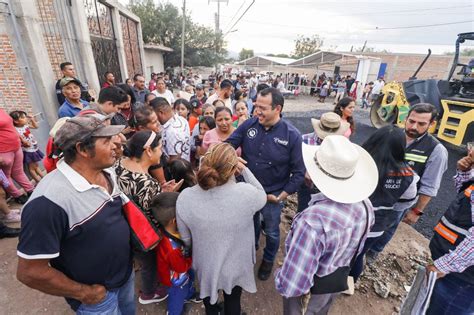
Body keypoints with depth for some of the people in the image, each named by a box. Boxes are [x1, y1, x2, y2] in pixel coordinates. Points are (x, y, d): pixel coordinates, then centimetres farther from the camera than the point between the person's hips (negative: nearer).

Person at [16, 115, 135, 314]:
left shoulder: (107, 172, -8)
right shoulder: (50, 200, -33)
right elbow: (30, 272, -25)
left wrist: (129, 252, 5)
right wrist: (84, 293, -15)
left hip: (126, 272, 7)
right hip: (97, 294, -7)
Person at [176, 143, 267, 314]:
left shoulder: (185, 197, -28)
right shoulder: (246, 193, -35)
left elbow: (186, 240, -10)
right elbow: (262, 196, -8)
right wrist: (244, 170, -12)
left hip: (206, 265, 2)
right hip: (236, 265, -1)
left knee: (209, 301, 37)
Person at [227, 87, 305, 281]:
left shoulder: (292, 135, -20)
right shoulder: (249, 124, -12)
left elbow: (299, 171, -15)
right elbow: (229, 144, -7)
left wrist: (283, 195, -15)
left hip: (273, 194, -2)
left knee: (271, 232, 22)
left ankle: (268, 259, 53)